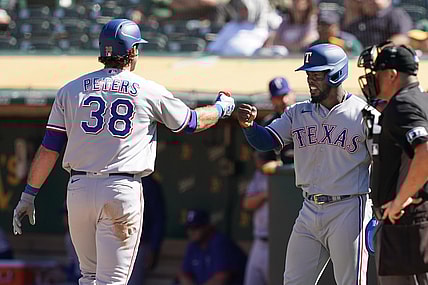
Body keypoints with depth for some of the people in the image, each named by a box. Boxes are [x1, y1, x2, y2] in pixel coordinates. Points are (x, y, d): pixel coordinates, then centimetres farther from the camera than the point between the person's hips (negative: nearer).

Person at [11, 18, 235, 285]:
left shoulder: (70, 90, 7)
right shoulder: (149, 91, 2)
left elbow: (48, 149, 5)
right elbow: (192, 121, 16)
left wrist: (29, 194, 10)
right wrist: (223, 107, 36)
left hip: (79, 189, 3)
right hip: (122, 192, -3)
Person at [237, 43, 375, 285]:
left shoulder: (362, 113, -7)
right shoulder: (298, 113, 10)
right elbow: (265, 141, 3)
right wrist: (249, 125, -20)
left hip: (348, 211, -6)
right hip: (310, 211, 6)